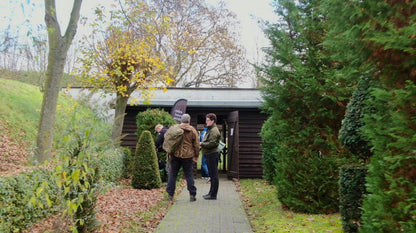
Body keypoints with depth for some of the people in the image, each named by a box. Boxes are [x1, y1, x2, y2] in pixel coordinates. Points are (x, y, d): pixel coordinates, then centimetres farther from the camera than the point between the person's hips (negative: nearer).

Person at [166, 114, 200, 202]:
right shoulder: (193, 130, 1)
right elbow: (196, 145, 3)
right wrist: (196, 156, 12)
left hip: (175, 155, 0)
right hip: (187, 156, 0)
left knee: (172, 175, 9)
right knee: (189, 175, 9)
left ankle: (170, 195, 12)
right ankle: (192, 195, 12)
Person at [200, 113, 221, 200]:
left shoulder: (214, 130, -14)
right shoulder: (210, 129, 19)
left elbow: (212, 143, -22)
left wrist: (202, 144, -12)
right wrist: (202, 144, 9)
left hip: (212, 154, -11)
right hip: (209, 154, 11)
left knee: (214, 175, -5)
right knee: (212, 175, 16)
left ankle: (213, 195, 1)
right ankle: (211, 192, 25)